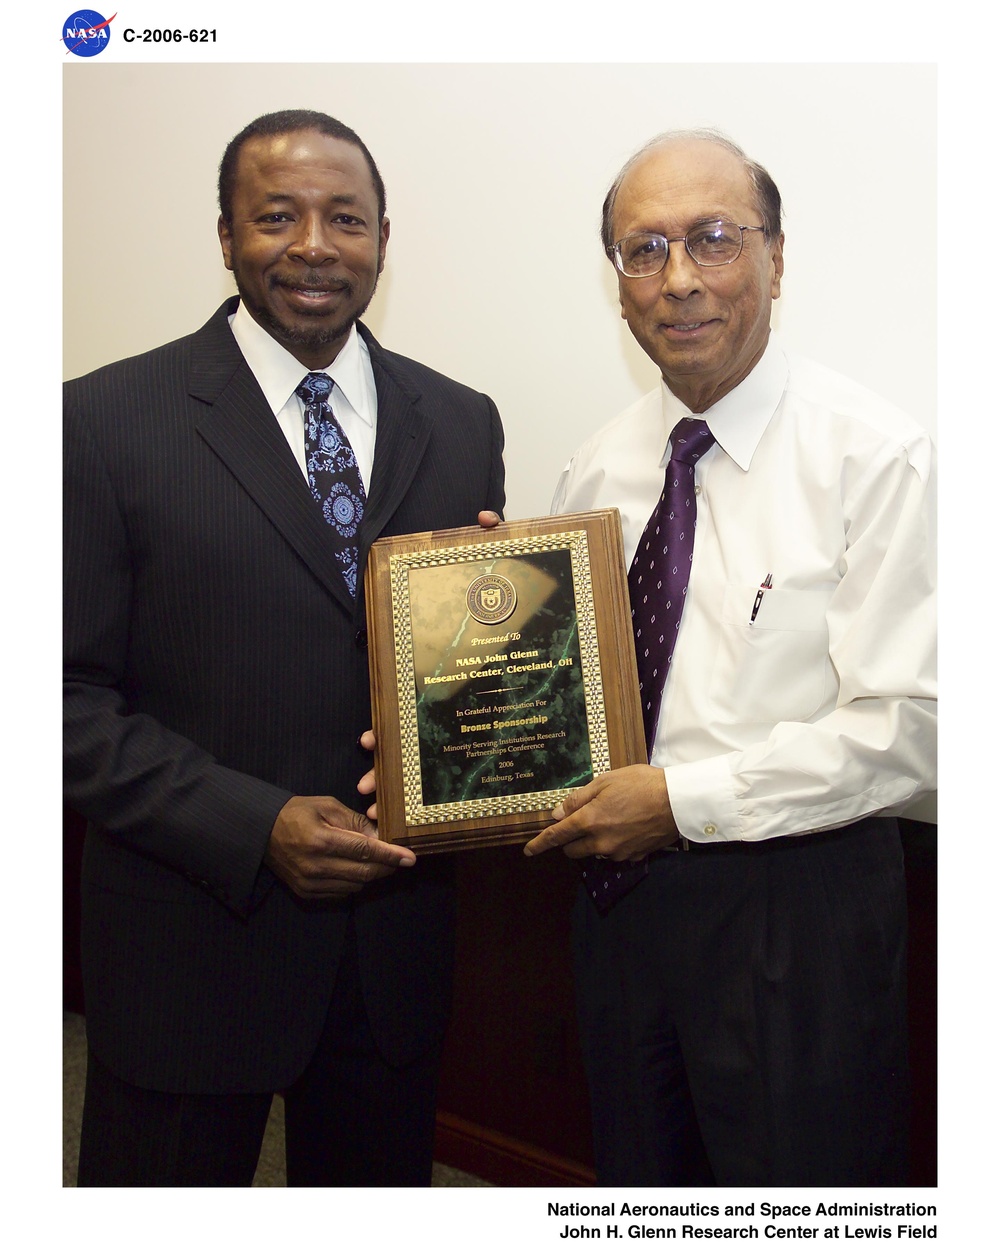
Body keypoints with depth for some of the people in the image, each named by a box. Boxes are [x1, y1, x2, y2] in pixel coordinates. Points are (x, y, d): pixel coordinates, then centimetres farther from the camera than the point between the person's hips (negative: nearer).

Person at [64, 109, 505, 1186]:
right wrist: (254, 826, -19)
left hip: (397, 928, 4)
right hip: (189, 947, -3)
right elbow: (71, 696, -9)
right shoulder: (107, 421, -8)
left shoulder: (461, 423, 4)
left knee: (382, 1185, 22)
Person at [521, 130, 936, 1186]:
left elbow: (909, 727, -18)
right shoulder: (597, 467, 4)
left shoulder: (874, 457, -13)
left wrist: (682, 799, -19)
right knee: (637, 1182, 23)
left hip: (795, 908, -5)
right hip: (619, 886, 5)